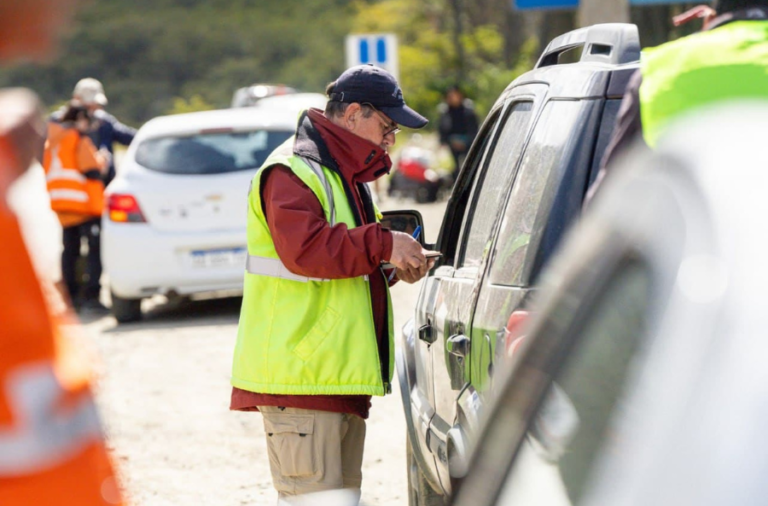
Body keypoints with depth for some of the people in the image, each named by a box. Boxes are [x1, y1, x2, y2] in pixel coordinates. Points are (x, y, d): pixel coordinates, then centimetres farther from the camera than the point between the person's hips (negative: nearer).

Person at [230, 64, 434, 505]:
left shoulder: (347, 174, 22)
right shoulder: (292, 171, -12)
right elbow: (304, 249, -26)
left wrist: (393, 265, 10)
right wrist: (383, 245, -23)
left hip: (342, 375, 10)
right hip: (300, 375, -10)